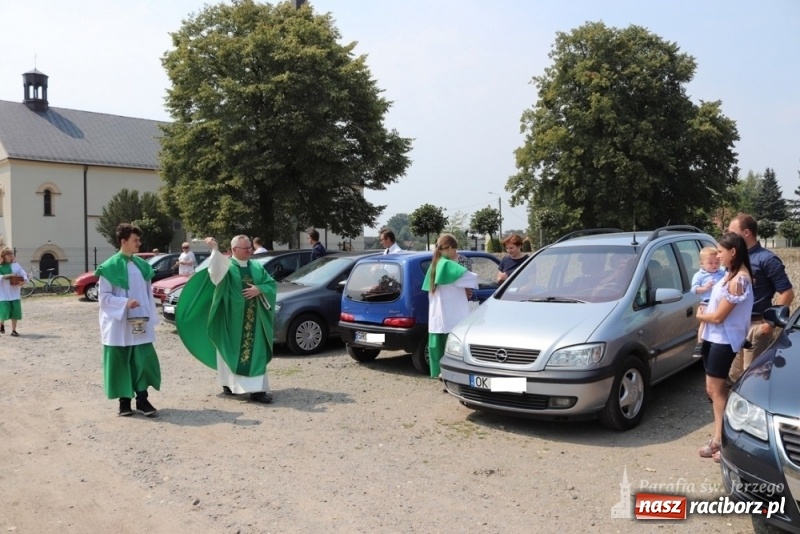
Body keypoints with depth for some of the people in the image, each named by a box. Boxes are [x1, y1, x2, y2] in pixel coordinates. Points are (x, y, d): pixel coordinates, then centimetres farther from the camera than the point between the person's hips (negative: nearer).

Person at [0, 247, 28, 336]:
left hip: (14, 293, 3)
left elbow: (24, 274, 2)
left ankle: (13, 330, 12)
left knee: (16, 311, 1)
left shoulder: (15, 265, 7)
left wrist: (24, 281, -16)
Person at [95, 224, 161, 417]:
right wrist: (125, 302, -21)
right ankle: (124, 401, 17)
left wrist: (152, 317, 8)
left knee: (144, 361, 0)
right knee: (121, 363, 5)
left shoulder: (143, 265, 8)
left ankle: (142, 399, 11)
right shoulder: (110, 267, -7)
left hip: (140, 323, 4)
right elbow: (103, 297, -7)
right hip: (119, 324, -4)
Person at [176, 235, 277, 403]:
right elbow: (215, 272, -25)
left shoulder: (257, 267, 11)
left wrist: (259, 289, -11)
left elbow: (272, 284, 9)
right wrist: (215, 250, -39)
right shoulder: (226, 266, -2)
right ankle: (229, 383, 18)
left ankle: (257, 388, 3)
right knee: (231, 350, 3)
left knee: (254, 351, 2)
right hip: (231, 319, -3)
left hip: (254, 319, 4)